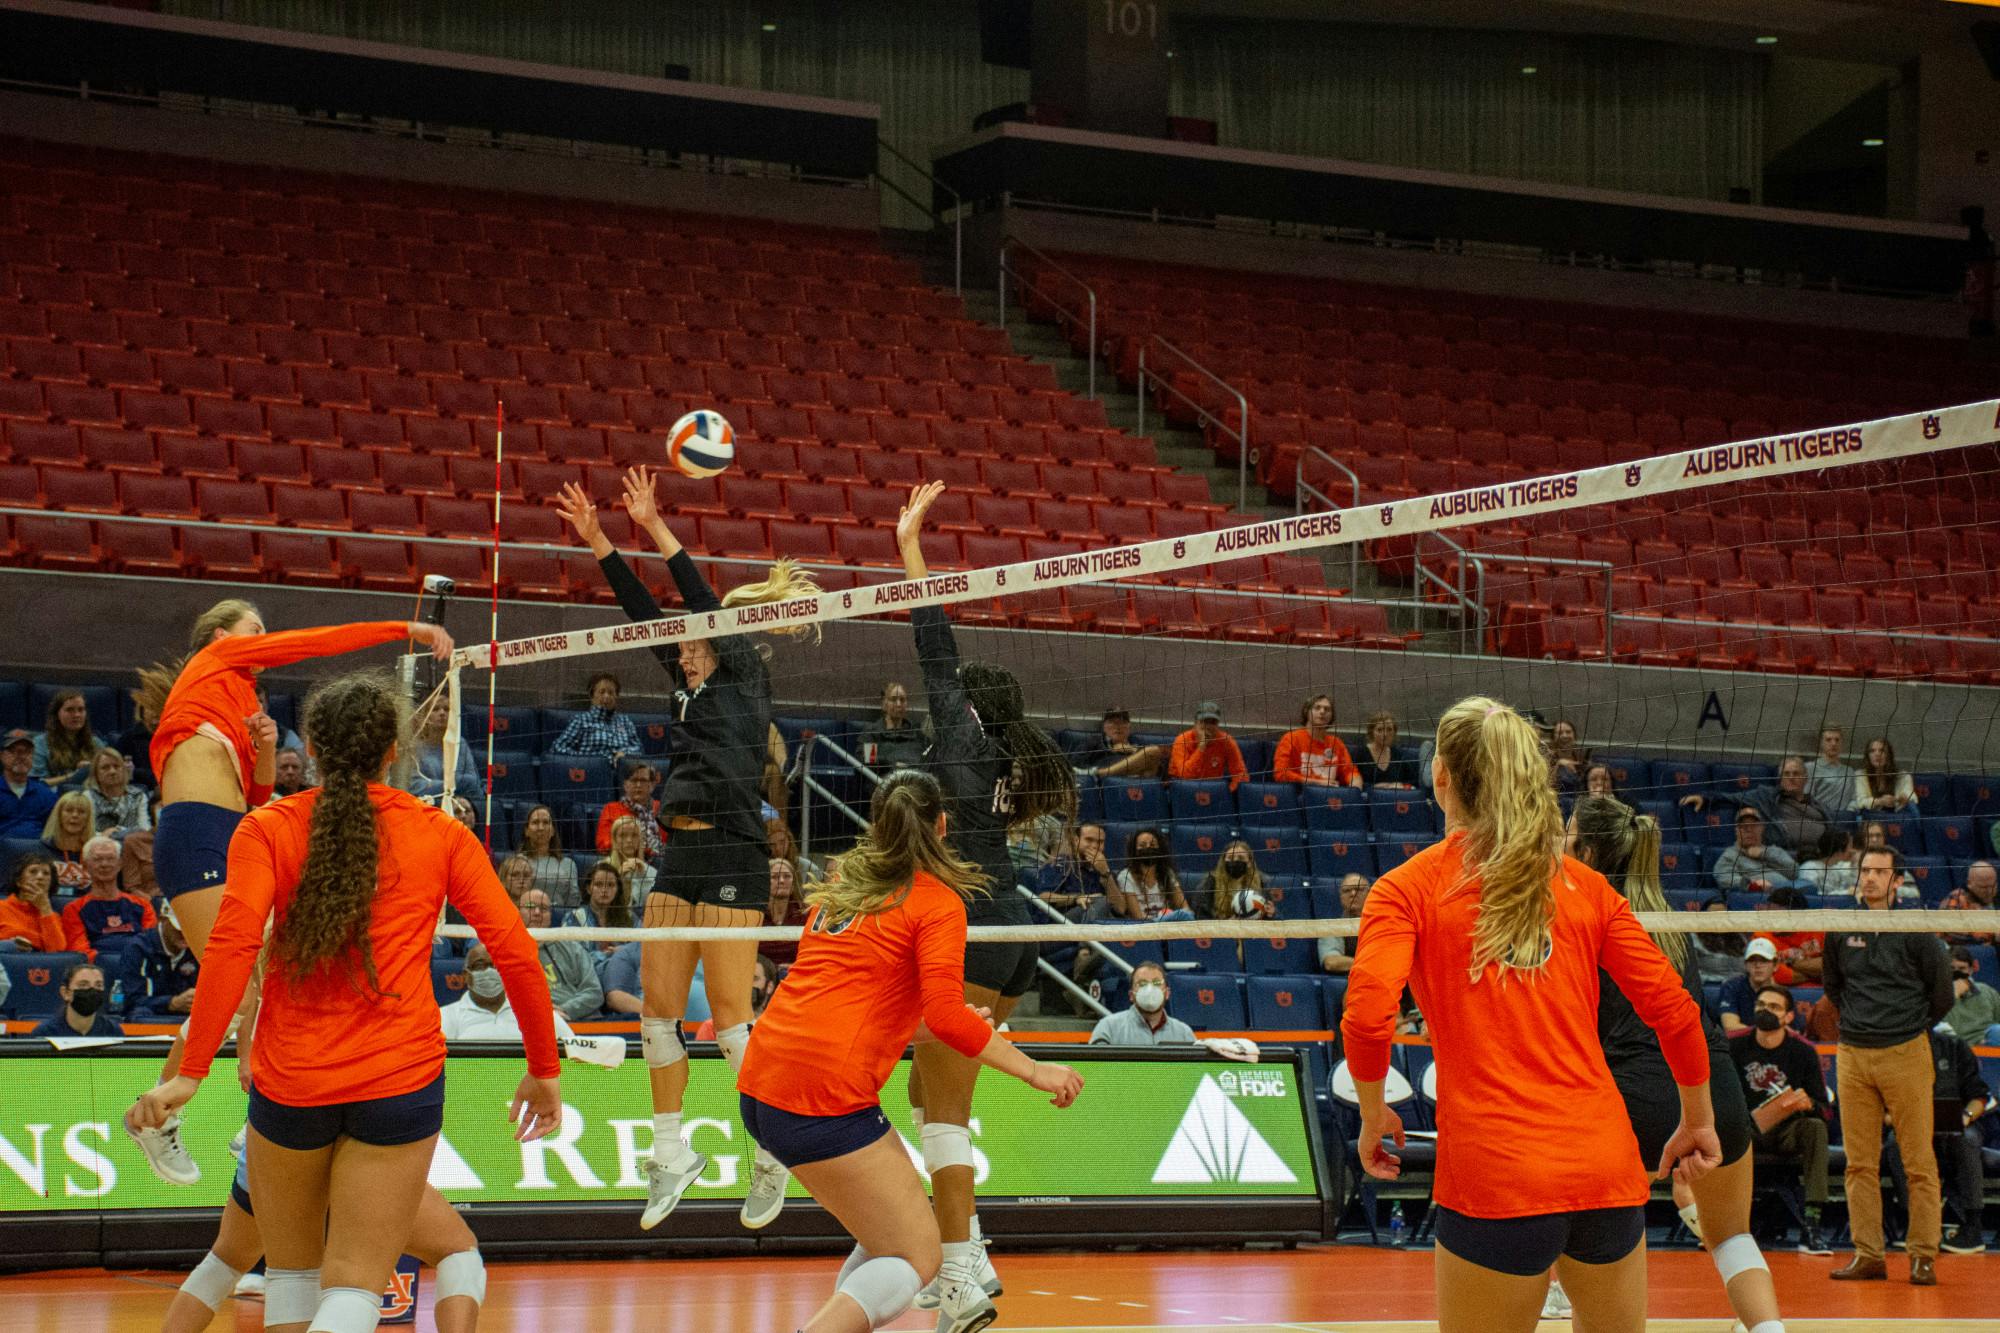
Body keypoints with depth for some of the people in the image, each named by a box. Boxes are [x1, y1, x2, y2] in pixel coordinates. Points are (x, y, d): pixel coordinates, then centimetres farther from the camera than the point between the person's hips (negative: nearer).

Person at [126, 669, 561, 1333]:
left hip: (289, 1084, 0)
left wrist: (191, 1072, -14)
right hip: (401, 1080, 0)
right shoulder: (441, 835, 6)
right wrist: (543, 1070, 13)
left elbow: (233, 944, -13)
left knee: (291, 1274, 20)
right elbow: (516, 953, 3)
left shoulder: (266, 830, 2)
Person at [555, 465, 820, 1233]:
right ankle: (672, 1154, 15)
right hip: (678, 858, 8)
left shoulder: (745, 676, 0)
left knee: (729, 1017, -8)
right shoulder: (692, 684, 17)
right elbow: (647, 616, 16)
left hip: (732, 860, -8)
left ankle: (775, 1156, 3)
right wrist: (597, 541, 11)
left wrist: (657, 529, -15)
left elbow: (710, 611, -11)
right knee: (657, 1009, 5)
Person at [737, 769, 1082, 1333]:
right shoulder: (937, 900, -1)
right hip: (826, 1093, -8)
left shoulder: (840, 888, 21)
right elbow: (945, 1014, -13)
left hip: (762, 1086, 8)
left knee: (891, 1238, 21)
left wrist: (943, 1033, 40)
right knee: (918, 1260, -2)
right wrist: (1034, 1071, -4)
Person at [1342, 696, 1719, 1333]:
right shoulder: (1587, 886, 12)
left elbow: (1367, 1019, -13)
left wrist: (1374, 1116, 4)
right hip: (1609, 1170, 4)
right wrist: (1697, 1120, 24)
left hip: (1493, 1179, -4)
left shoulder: (1408, 888, 2)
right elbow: (1675, 1011, 10)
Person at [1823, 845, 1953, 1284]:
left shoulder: (1916, 929, -2)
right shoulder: (1840, 930, 9)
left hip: (1905, 1055, -4)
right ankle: (1867, 1255, 8)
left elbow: (1942, 994, 5)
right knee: (1860, 1163, 4)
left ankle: (1924, 1257, -1)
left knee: (1919, 1162, -4)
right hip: (1853, 1055, 4)